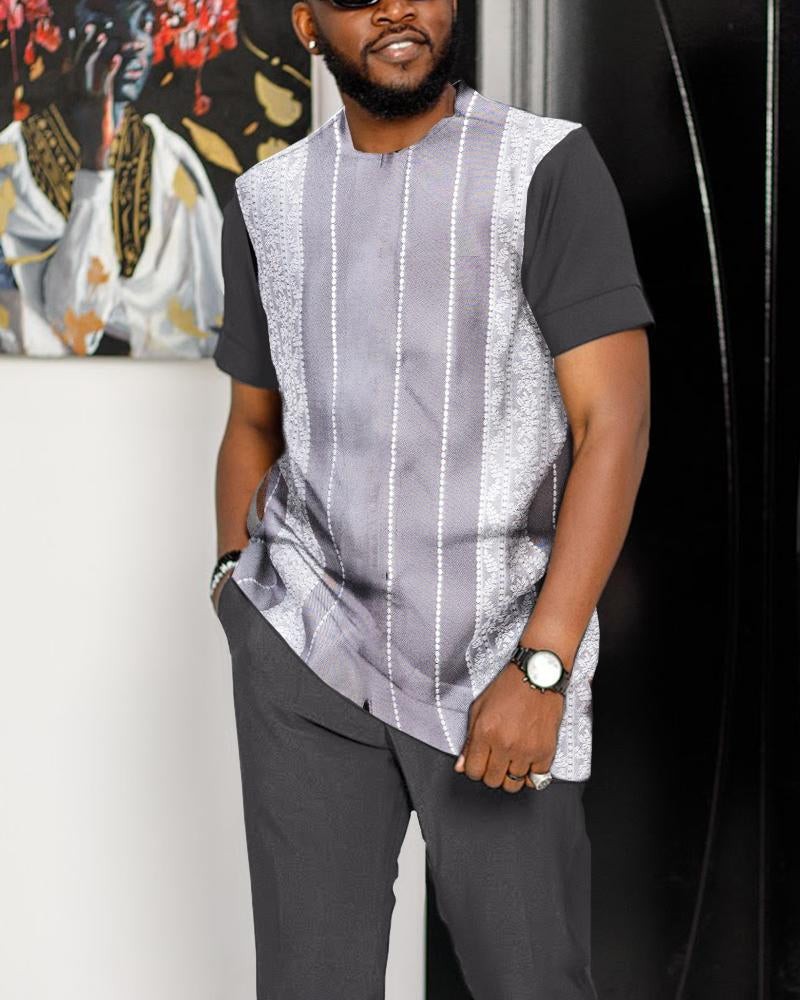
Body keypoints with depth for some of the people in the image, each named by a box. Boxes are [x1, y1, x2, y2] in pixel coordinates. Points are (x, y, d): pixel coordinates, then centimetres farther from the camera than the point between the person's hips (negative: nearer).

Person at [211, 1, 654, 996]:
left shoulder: (550, 167, -4)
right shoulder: (268, 201, 9)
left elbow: (616, 420, -10)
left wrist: (541, 670, -16)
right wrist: (236, 575, 2)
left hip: (502, 664, -2)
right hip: (307, 652, 3)